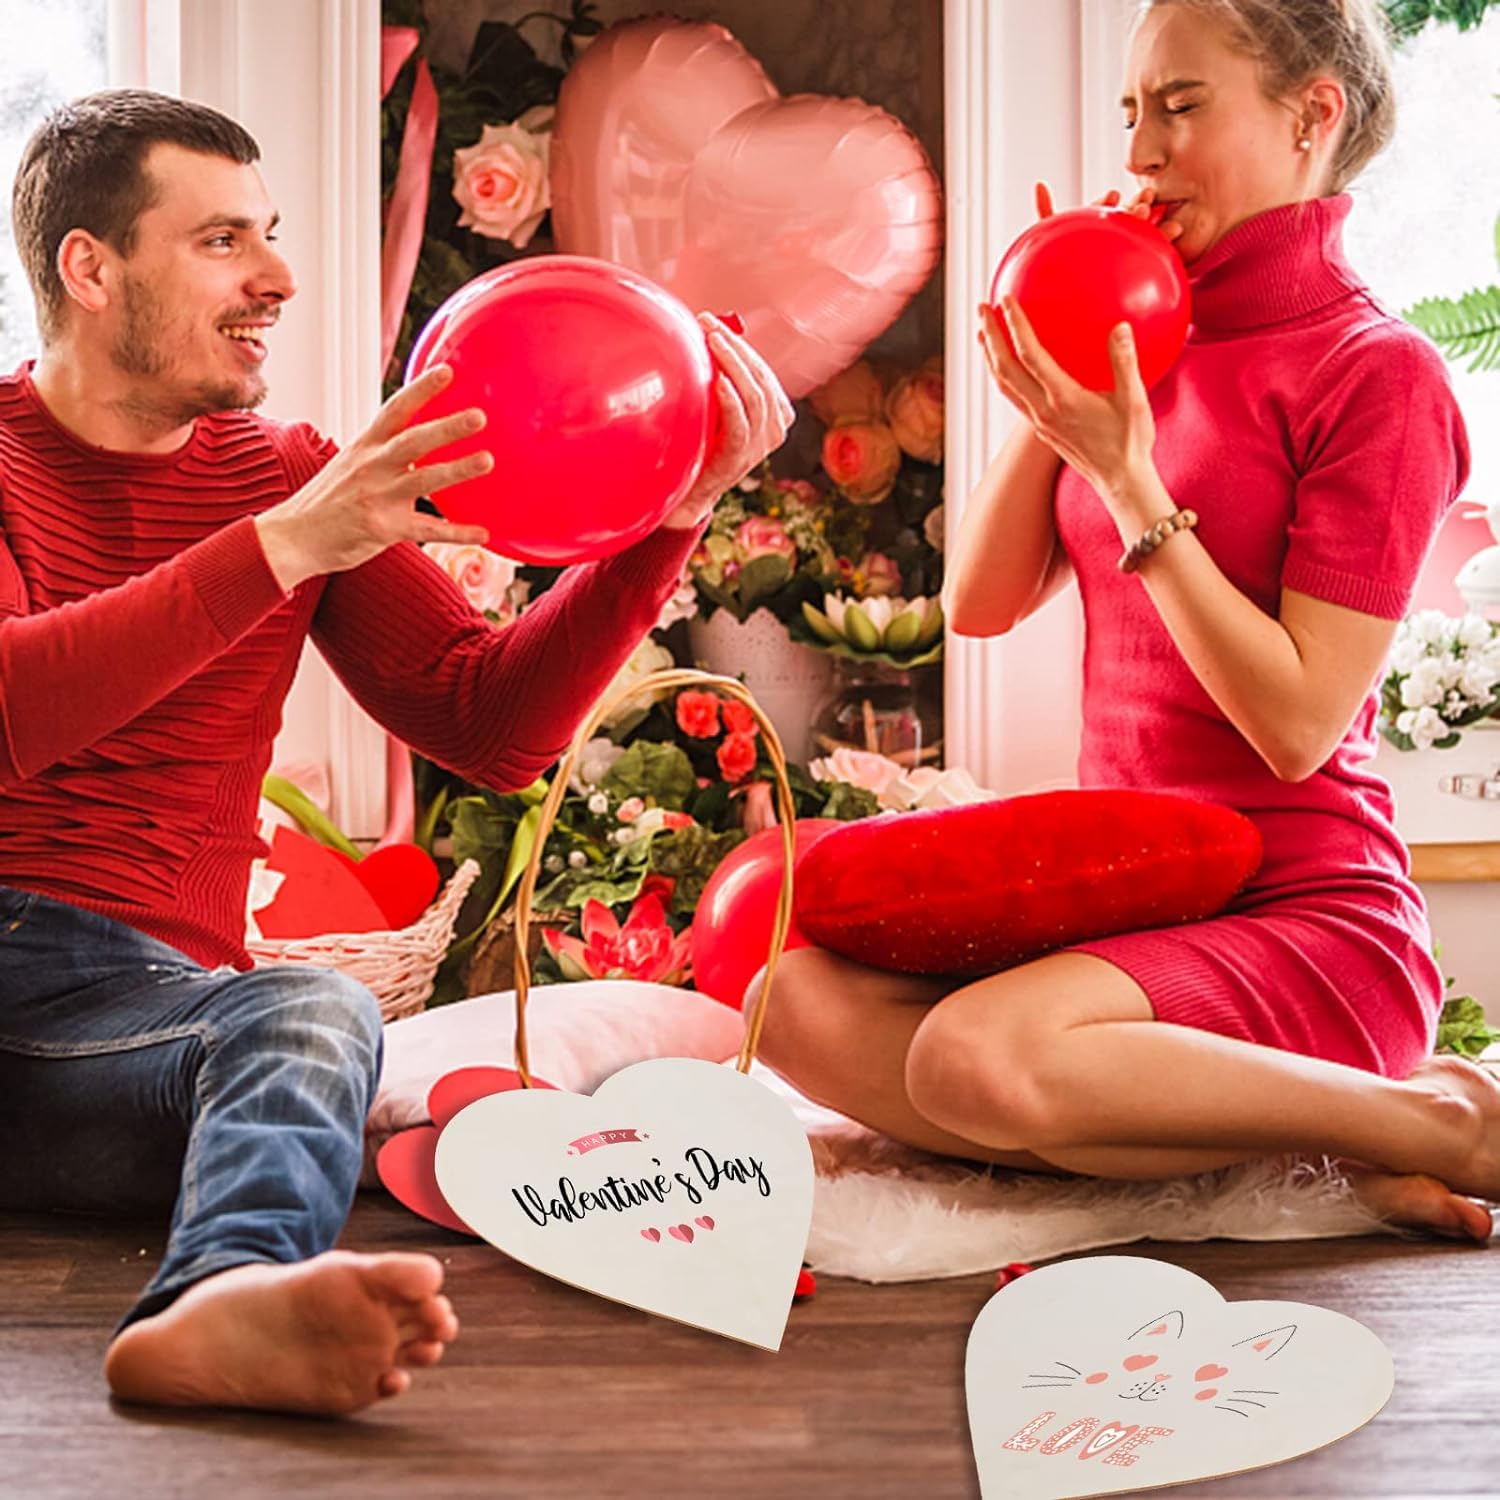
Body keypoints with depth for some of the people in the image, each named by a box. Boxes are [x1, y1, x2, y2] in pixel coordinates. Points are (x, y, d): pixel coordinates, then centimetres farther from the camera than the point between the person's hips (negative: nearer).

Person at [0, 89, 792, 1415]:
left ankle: (225, 1297, -60)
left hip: (128, 989, 1)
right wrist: (281, 548, -20)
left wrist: (670, 515, -2)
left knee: (315, 1016, -33)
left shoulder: (291, 477, 14)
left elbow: (490, 727, 7)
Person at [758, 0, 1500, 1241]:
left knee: (976, 1058, -33)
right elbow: (982, 604, 8)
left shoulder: (1377, 371, -9)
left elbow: (1296, 724, -16)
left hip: (1309, 917, -7)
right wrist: (1057, 400, -1)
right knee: (801, 1002, -17)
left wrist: (1126, 478, -18)